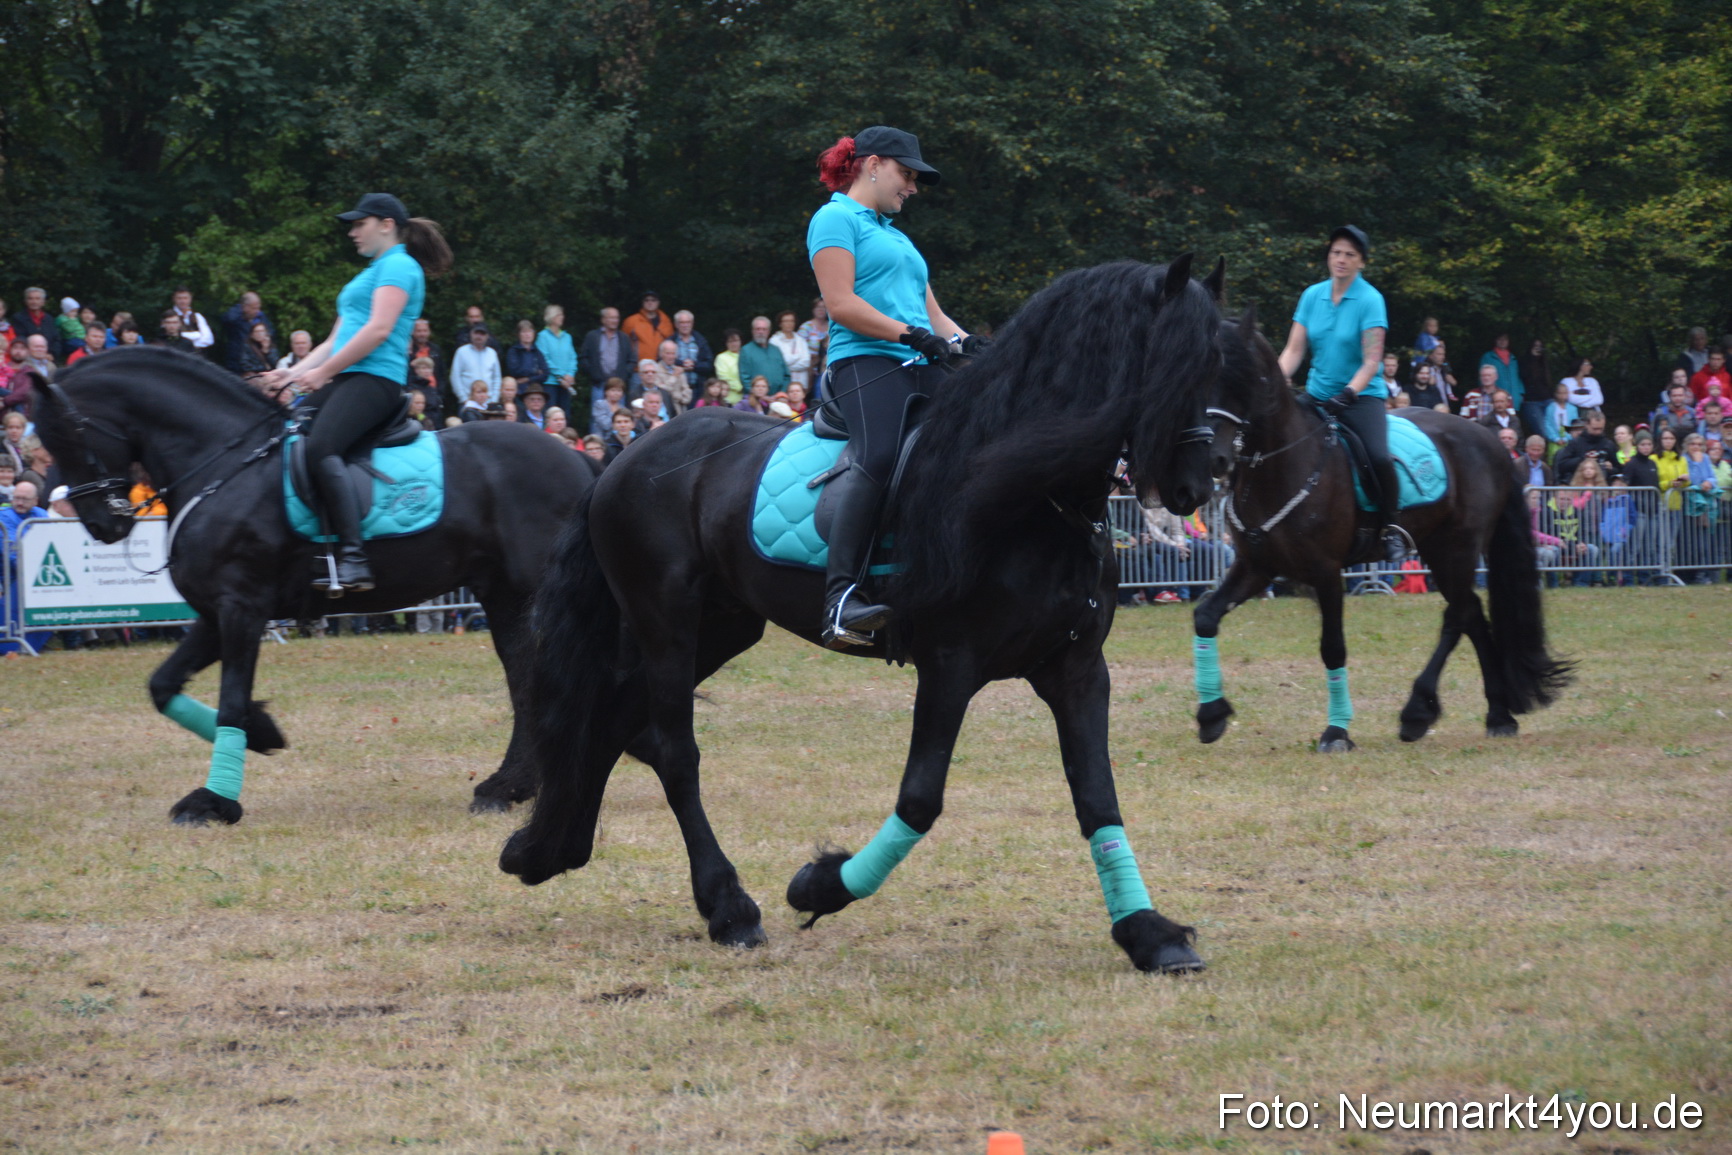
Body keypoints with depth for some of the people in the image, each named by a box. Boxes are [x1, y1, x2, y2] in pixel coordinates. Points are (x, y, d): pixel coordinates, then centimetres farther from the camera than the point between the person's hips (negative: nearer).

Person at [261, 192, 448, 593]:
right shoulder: (372, 272, 28)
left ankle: (354, 559, -38)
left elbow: (379, 329, -15)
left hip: (373, 379, -11)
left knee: (320, 449, -31)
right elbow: (337, 340, 27)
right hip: (345, 380, 11)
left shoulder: (398, 267, -3)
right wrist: (295, 373, 14)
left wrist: (324, 372, -14)